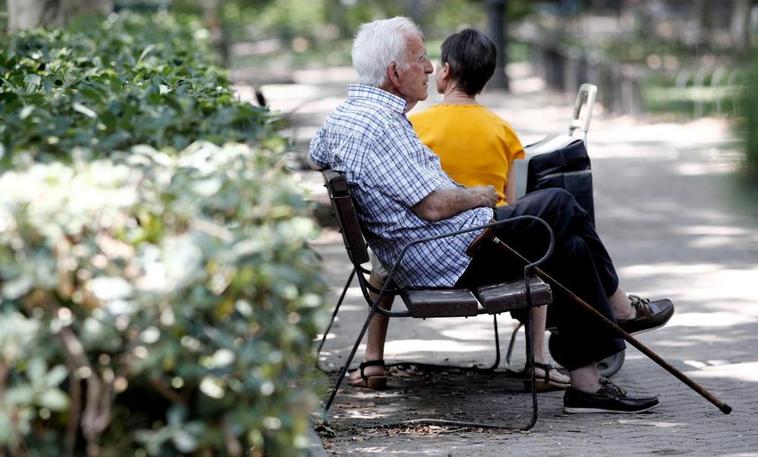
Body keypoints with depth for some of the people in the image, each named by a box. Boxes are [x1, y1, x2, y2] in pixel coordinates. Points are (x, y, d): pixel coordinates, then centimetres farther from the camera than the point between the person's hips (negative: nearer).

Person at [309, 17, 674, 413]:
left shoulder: (341, 115, 11)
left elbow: (315, 155, 34)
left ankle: (587, 384, 17)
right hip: (459, 259, -11)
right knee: (560, 206, 0)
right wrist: (478, 196, -4)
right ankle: (618, 309, 19)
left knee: (570, 247, 14)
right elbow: (434, 206, -25)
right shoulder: (379, 124, -22)